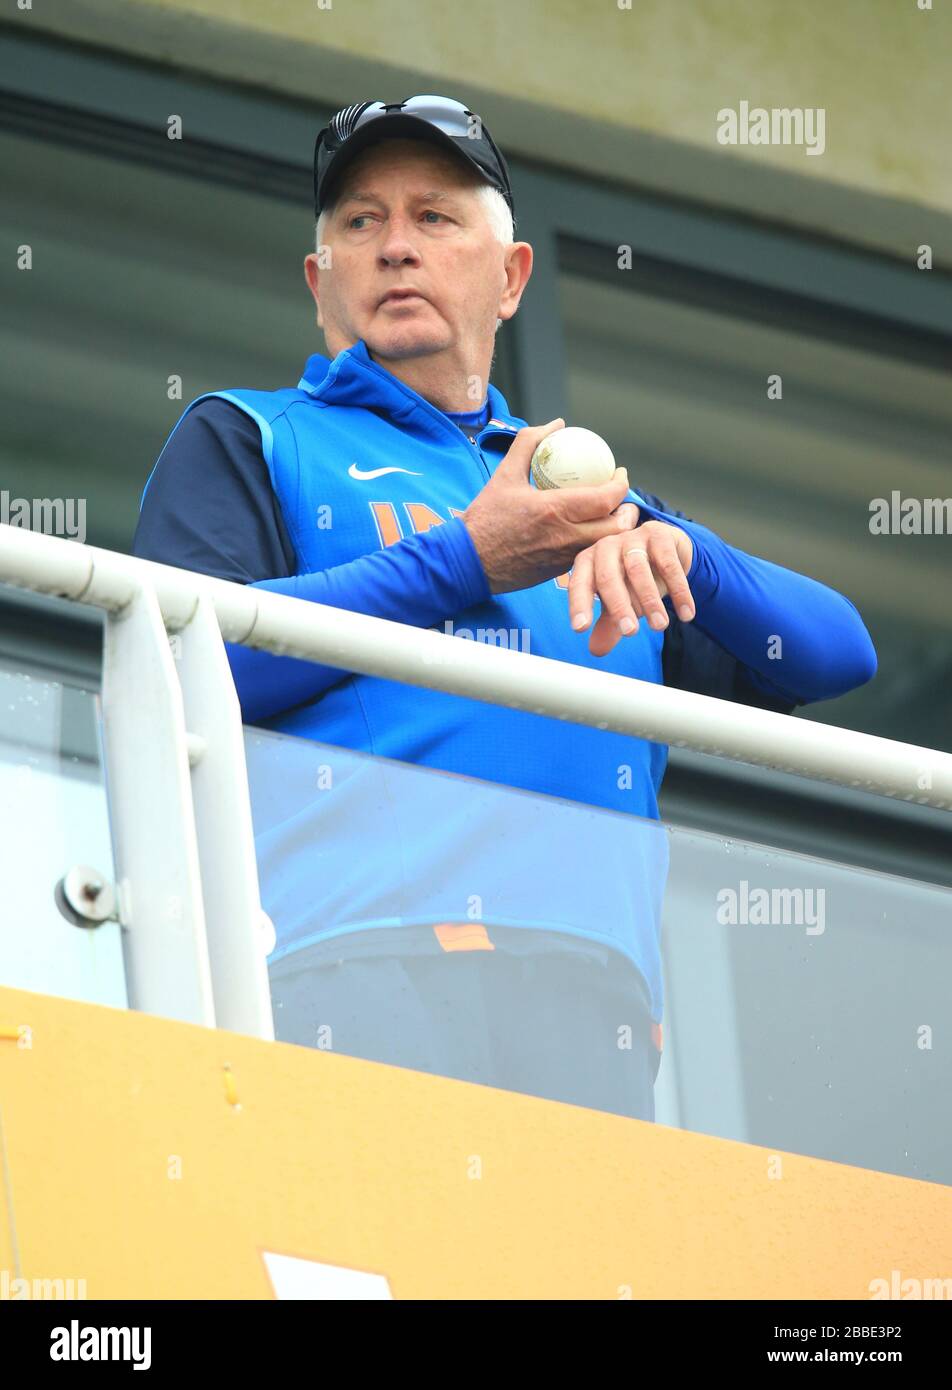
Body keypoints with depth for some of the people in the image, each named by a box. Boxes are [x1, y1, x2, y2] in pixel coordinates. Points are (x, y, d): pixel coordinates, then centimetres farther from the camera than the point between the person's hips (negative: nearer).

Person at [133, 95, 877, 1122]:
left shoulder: (587, 497, 32)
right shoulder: (243, 439, 21)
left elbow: (837, 653, 23)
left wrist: (669, 546, 2)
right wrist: (464, 563, 1)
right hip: (352, 958, -3)